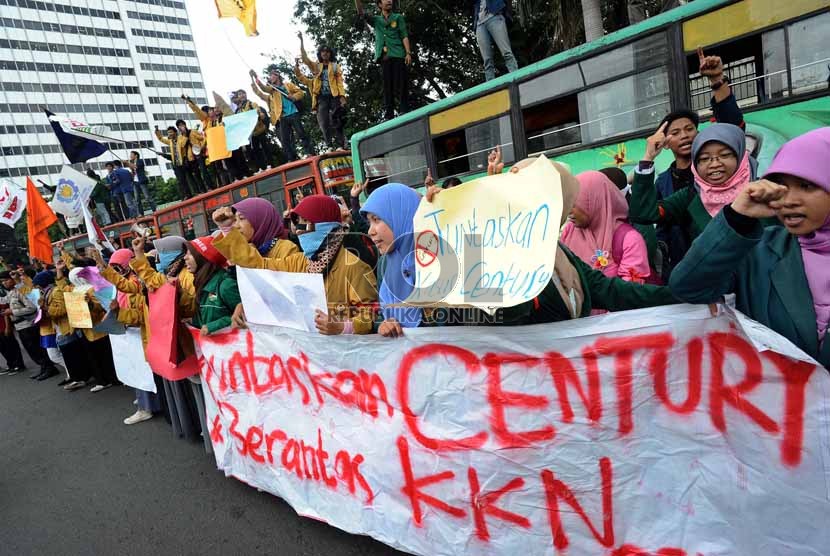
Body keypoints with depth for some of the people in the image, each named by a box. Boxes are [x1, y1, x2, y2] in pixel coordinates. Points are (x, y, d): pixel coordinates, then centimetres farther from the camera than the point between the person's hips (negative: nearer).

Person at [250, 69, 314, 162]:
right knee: (284, 140, -4)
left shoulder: (288, 84, 16)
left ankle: (310, 155, -9)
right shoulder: (272, 89, 22)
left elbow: (300, 92, 10)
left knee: (301, 134, -9)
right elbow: (263, 88, 2)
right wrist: (255, 78, -12)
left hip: (293, 114, -3)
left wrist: (293, 97, -9)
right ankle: (291, 160, -3)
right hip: (282, 117, 4)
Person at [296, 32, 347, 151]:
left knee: (336, 121, -7)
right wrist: (301, 40, 2)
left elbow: (340, 82, 5)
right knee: (324, 123, -10)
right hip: (322, 97, 1)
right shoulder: (315, 66, 19)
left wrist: (342, 96, -9)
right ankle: (330, 146, -11)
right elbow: (304, 57, 8)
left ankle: (340, 145, -12)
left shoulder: (335, 66, 14)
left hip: (334, 96, -1)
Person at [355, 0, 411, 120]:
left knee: (400, 85, -11)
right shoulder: (376, 20, 21)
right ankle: (389, 115, -5)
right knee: (387, 86, -2)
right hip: (383, 57, 2)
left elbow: (404, 36, 7)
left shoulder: (398, 17, 16)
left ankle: (404, 112, -13)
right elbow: (361, 12, 10)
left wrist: (408, 53, -7)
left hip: (398, 55, -2)